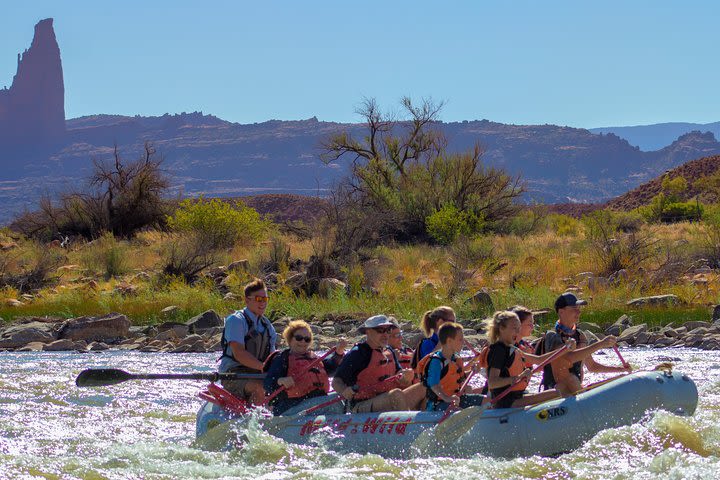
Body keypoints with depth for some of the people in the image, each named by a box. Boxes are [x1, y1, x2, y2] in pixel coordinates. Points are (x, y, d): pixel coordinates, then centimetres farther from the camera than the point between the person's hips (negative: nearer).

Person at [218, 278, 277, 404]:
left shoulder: (266, 325, 15)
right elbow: (239, 354, -22)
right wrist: (264, 367, -32)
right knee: (258, 387, -35)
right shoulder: (236, 320, -9)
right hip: (233, 374, -8)